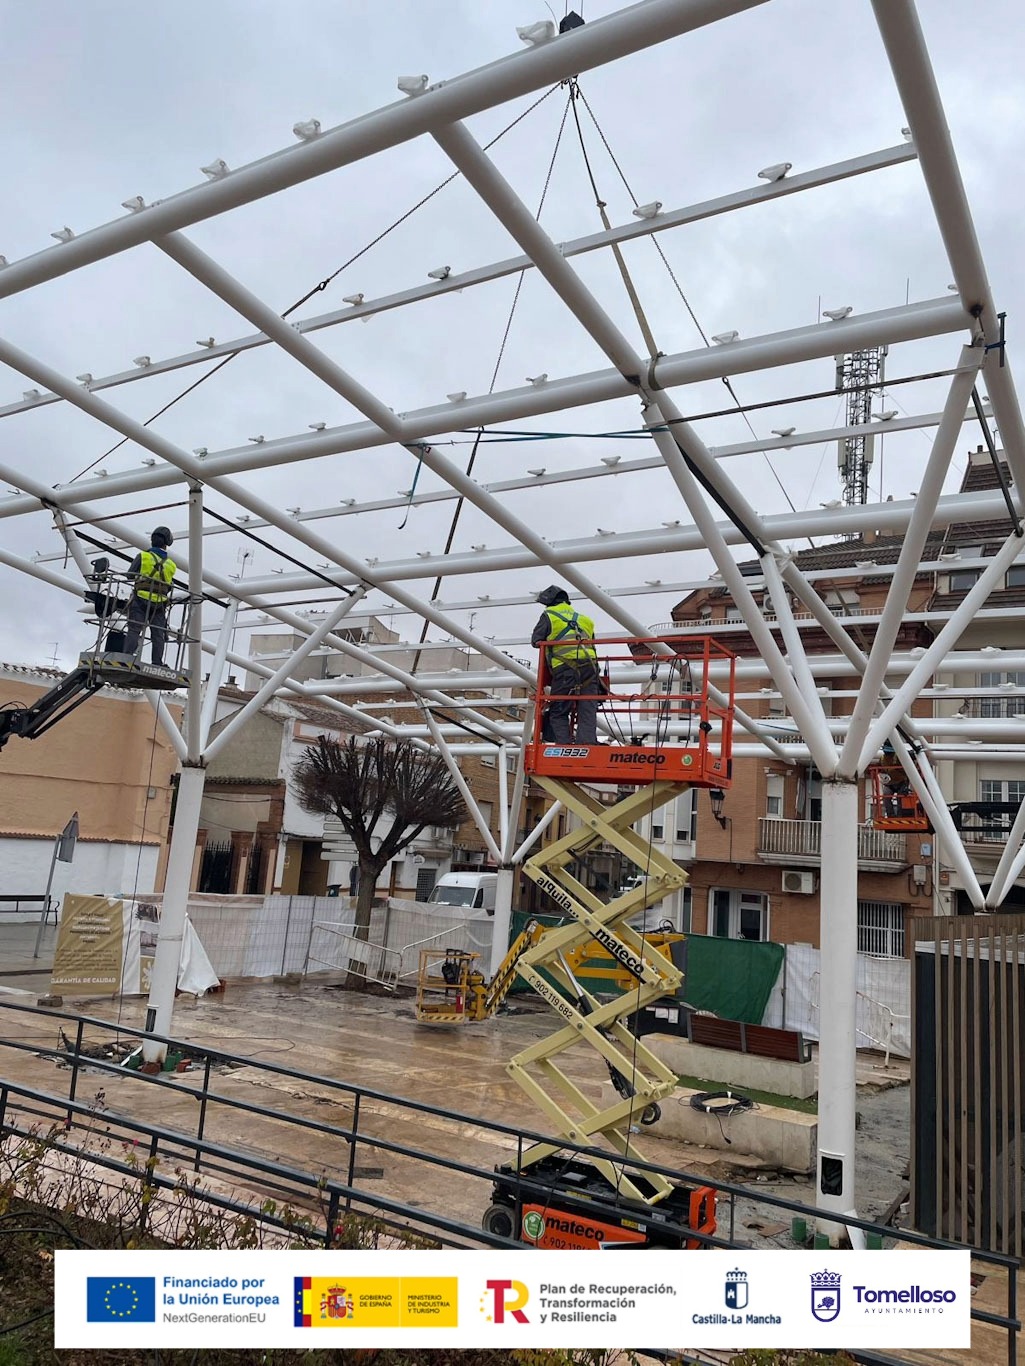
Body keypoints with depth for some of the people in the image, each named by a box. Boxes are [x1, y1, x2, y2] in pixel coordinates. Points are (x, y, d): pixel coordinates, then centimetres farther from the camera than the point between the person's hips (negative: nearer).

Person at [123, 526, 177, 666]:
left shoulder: (143, 556, -1)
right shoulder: (171, 565, 7)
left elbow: (130, 575, 5)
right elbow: (168, 587, 10)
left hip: (141, 600, -2)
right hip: (160, 603, 2)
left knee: (134, 630, -4)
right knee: (158, 635, 3)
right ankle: (157, 663, -3)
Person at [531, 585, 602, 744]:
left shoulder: (549, 615, 11)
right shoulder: (584, 619, 26)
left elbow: (536, 641, 10)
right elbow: (591, 641, 23)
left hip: (564, 667, -4)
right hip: (590, 666, 4)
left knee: (558, 714, 3)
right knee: (588, 712, 2)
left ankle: (564, 746, -9)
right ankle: (588, 744, -11)